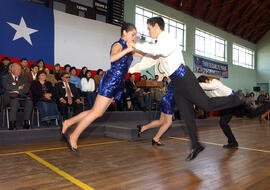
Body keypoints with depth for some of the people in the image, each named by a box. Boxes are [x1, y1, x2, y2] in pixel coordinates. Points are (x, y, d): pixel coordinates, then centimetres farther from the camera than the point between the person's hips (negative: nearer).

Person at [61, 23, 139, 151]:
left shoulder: (128, 47, 20)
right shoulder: (118, 45, -6)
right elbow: (112, 58, -27)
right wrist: (127, 50, -32)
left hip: (118, 83, 9)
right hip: (111, 80, -9)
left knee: (98, 112, 7)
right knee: (96, 112, -7)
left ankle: (68, 122, 17)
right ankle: (74, 137, 5)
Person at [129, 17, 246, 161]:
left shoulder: (168, 40, -7)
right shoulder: (158, 44, 21)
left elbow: (158, 50, -30)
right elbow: (147, 61, 27)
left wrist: (136, 45, -22)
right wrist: (130, 70, 27)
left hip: (184, 78, -8)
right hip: (176, 83, 8)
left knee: (207, 104, -9)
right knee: (186, 116, 7)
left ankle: (237, 99, 13)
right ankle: (195, 146, 15)